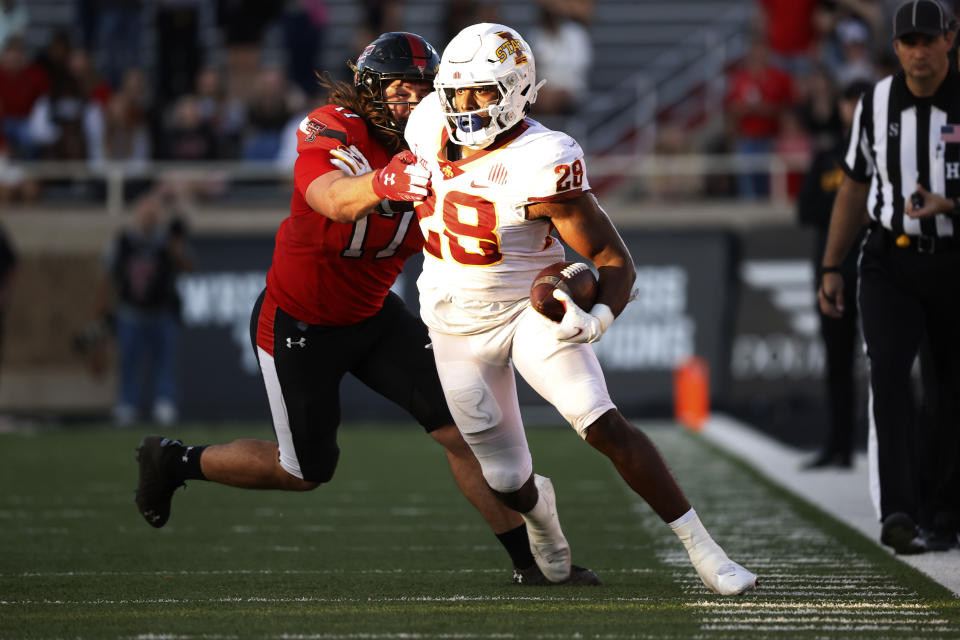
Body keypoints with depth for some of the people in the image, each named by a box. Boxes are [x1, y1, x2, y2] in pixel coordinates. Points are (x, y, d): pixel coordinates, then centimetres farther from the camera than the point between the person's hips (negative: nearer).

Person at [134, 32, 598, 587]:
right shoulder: (332, 132, -27)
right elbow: (335, 202, -48)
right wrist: (386, 182, -71)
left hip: (372, 314, 6)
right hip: (299, 326, -6)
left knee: (463, 427, -4)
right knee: (307, 470, 7)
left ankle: (533, 561, 3)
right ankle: (175, 461, 30)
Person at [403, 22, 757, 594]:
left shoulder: (543, 164, -25)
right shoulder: (435, 127, -9)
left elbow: (616, 262, -22)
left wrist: (598, 320, -38)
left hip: (530, 307, -4)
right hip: (458, 326, 4)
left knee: (603, 426, -25)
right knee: (506, 481, 6)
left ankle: (702, 549, -18)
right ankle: (537, 505, 45)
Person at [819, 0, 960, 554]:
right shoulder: (877, 104, 2)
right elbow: (855, 188, 13)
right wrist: (831, 269, 11)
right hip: (890, 264, 1)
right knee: (889, 371, -20)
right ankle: (899, 515, -30)